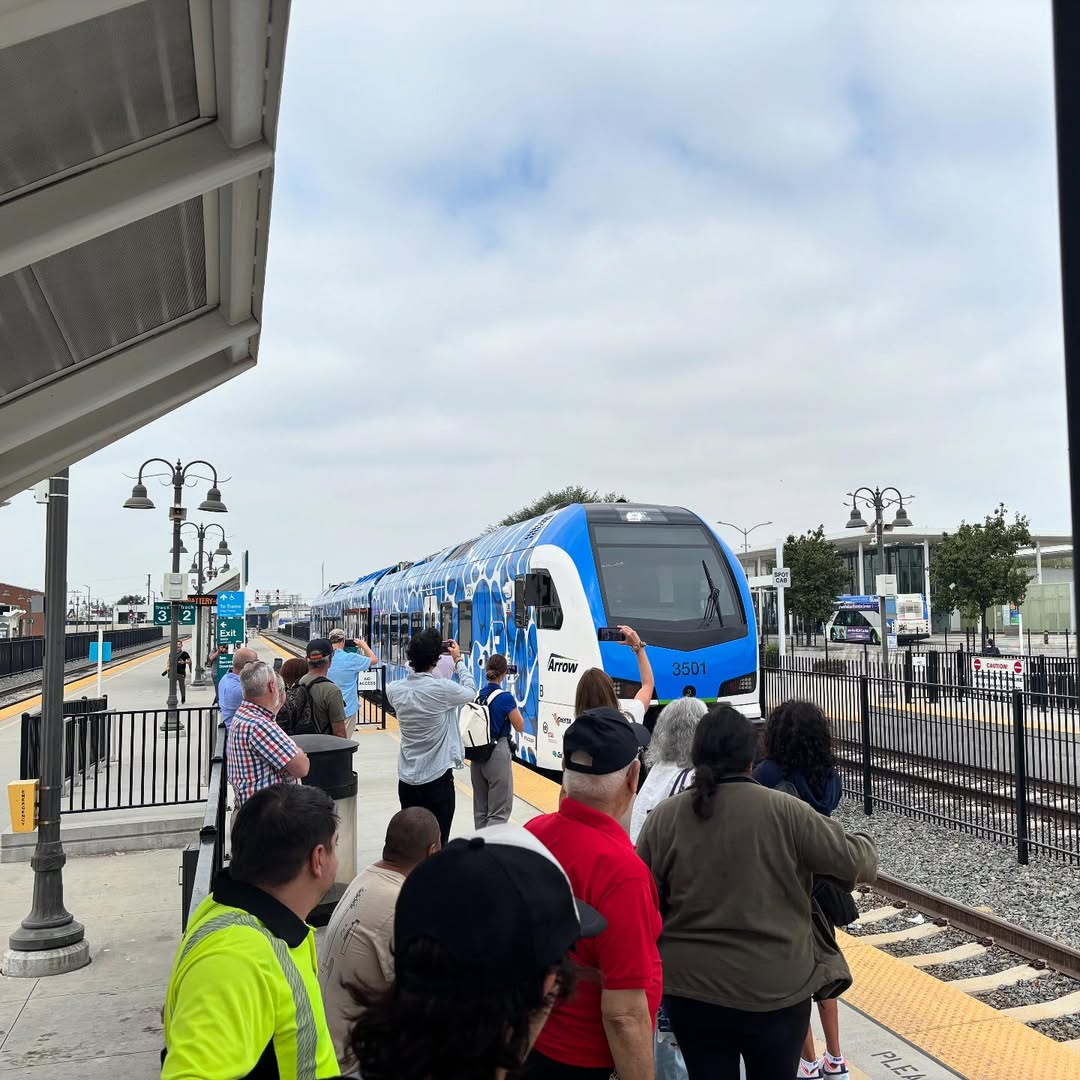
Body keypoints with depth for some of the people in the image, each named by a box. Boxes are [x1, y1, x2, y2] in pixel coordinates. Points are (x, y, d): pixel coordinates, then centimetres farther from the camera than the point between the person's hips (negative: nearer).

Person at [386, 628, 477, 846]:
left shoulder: (394, 690, -4)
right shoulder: (442, 689, -18)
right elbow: (470, 691, 3)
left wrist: (418, 658, 16)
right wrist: (458, 660, 15)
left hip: (406, 781, 5)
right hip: (437, 780, -5)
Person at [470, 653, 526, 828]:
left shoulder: (476, 695, 2)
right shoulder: (506, 698, -15)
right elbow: (520, 727, -6)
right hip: (498, 754, -6)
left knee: (480, 808, 16)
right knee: (499, 811, -1)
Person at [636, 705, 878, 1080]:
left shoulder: (663, 818, -5)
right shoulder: (783, 811, -12)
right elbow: (857, 861, -5)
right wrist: (861, 843, 18)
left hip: (692, 988, 2)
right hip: (776, 989, -1)